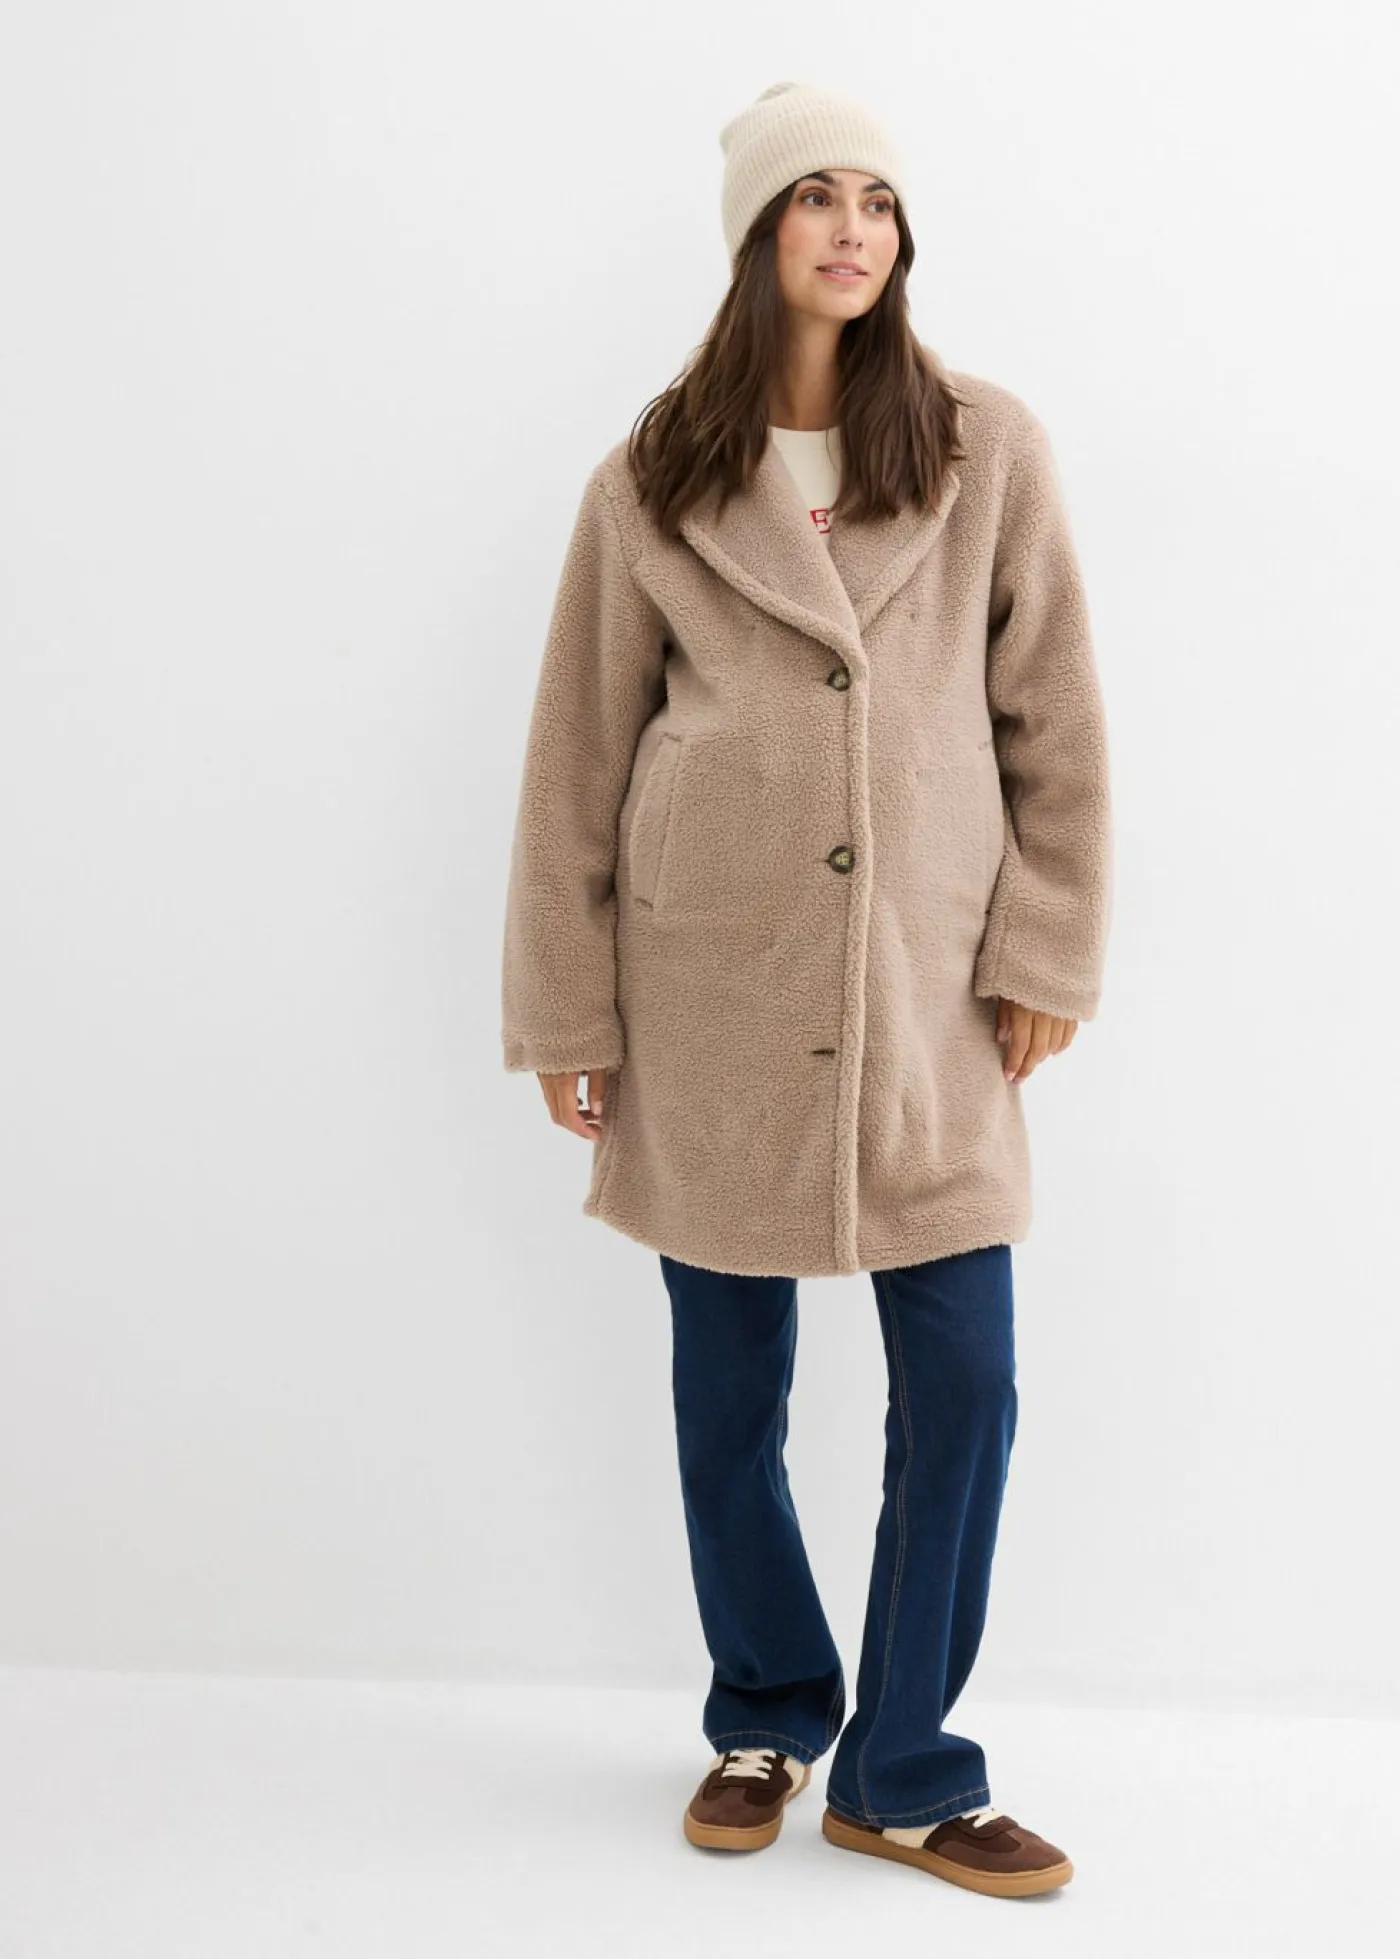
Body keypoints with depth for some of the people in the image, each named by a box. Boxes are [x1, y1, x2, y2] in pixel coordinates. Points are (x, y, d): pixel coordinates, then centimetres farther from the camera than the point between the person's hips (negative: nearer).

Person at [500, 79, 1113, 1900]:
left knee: (964, 1380, 0)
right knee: (730, 1383, 9)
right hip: (710, 981, 0)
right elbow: (578, 758, 4)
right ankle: (765, 1722, 32)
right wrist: (566, 1012, 3)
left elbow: (1055, 720, 5)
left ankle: (903, 1774, 19)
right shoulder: (652, 482, 2)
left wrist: (1049, 952, 0)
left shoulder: (990, 449, 3)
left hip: (926, 987, 1)